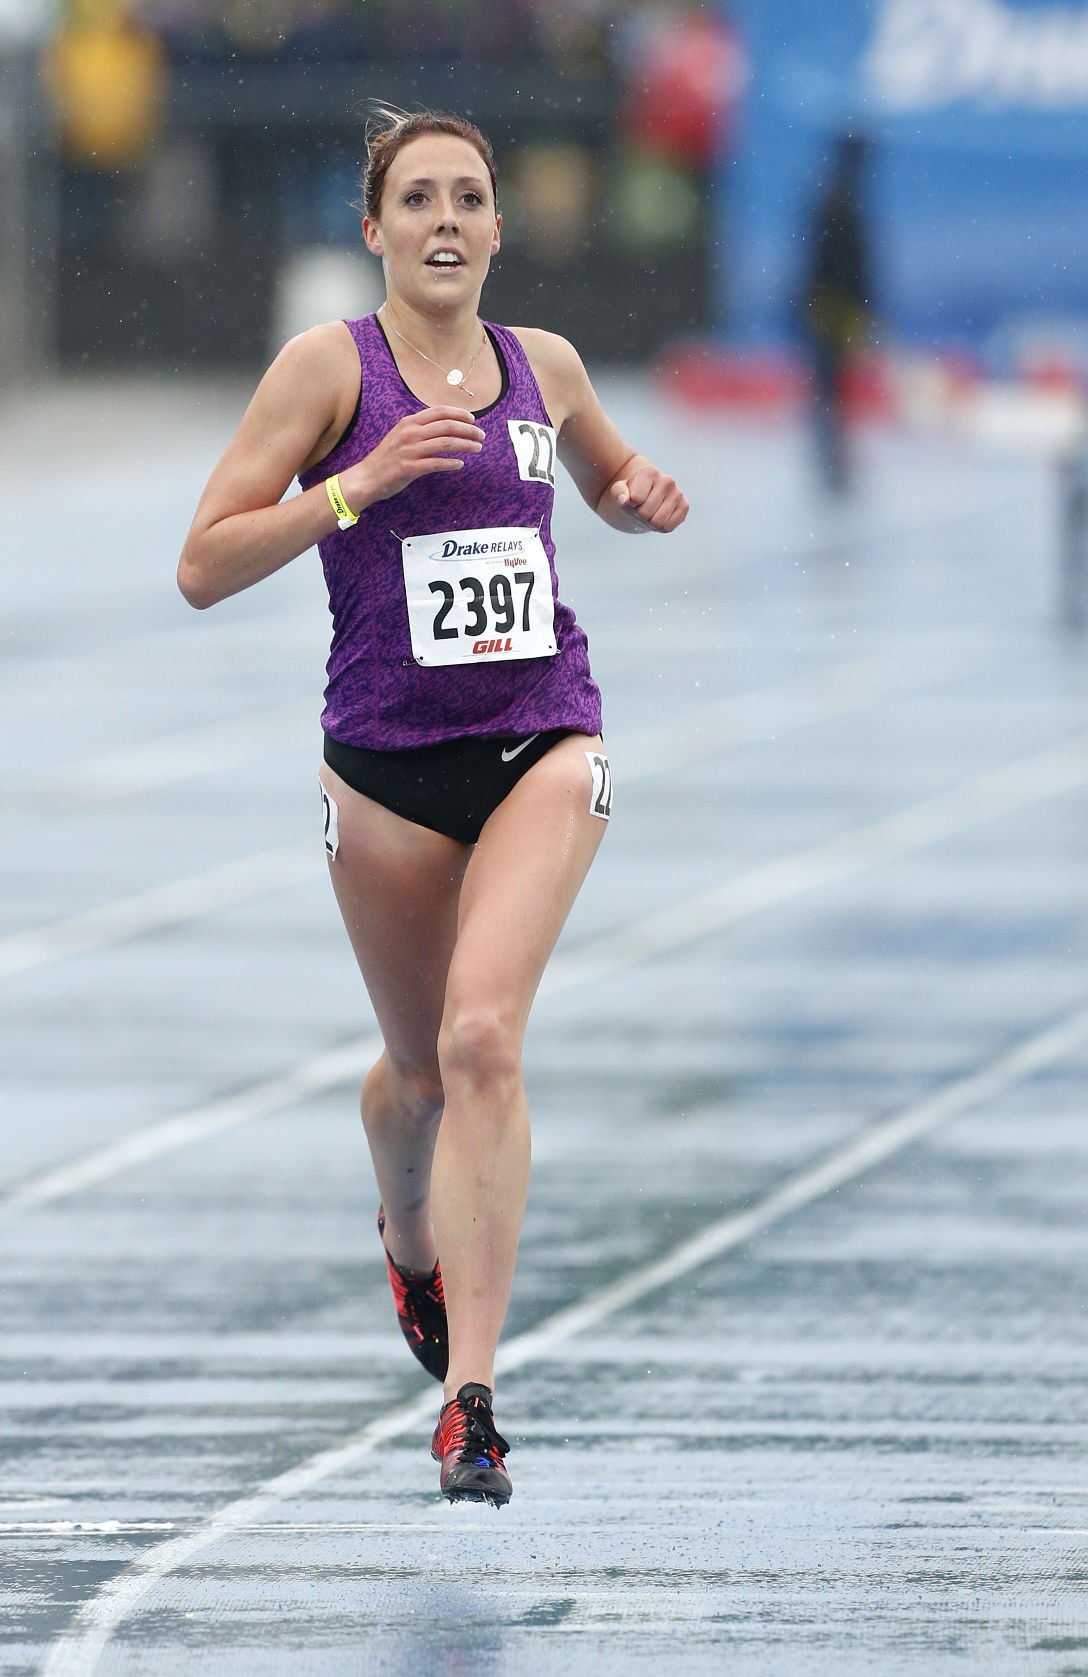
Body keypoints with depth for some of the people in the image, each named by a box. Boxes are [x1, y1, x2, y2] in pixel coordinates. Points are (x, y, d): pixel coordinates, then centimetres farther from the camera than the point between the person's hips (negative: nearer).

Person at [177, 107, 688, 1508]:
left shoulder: (544, 366, 7)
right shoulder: (329, 365, -4)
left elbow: (605, 483, 29)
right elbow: (203, 568, -8)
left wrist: (643, 499, 5)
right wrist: (360, 483, -19)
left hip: (544, 744, 0)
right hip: (387, 761, 0)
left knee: (481, 1035, -19)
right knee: (421, 1067, 14)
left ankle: (469, 1397, -21)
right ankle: (411, 1240, 51)